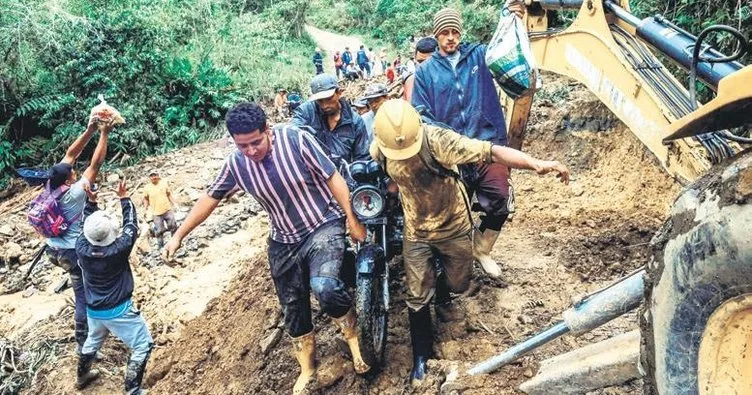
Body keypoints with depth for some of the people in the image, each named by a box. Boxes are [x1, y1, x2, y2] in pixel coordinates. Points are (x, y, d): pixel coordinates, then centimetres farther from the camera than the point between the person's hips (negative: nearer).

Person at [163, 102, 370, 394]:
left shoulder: (295, 139, -20)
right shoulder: (236, 163, -9)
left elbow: (333, 178, -14)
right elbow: (210, 198, 4)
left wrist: (352, 220, -12)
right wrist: (178, 235, 6)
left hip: (324, 225, -4)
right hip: (284, 242, 5)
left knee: (324, 286, -31)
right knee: (293, 308, 13)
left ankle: (353, 336, 0)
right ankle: (306, 369, 36)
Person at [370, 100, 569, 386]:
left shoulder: (438, 140, -34)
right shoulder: (378, 149, -20)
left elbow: (491, 152, -42)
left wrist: (536, 164, -53)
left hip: (453, 227, -2)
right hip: (416, 231, 2)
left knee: (459, 286, 16)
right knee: (417, 297, 6)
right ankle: (421, 354, 28)